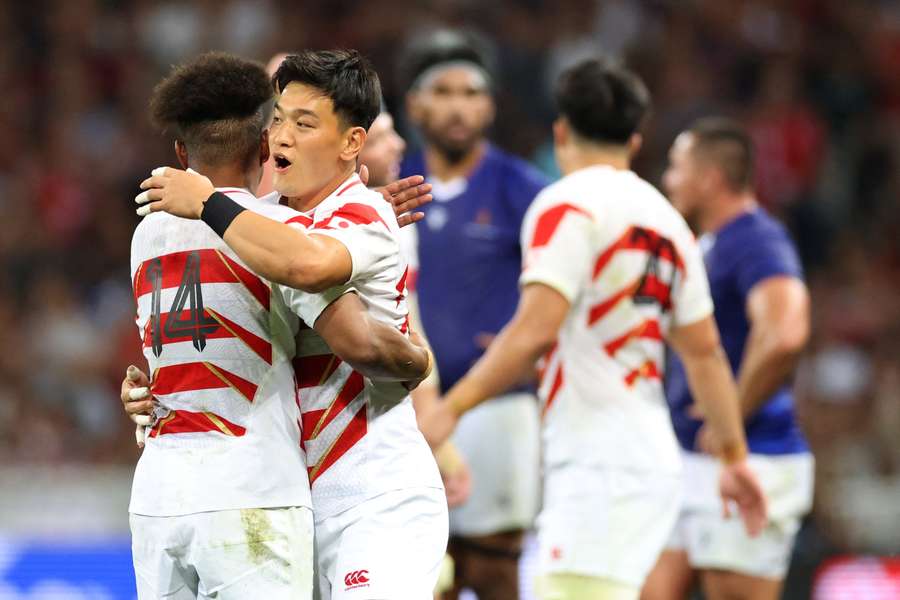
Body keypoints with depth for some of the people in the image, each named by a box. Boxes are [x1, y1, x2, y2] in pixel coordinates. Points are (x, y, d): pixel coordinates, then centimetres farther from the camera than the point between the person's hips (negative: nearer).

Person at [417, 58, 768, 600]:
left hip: (599, 465, -8)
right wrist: (735, 457, 24)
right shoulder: (666, 219, 16)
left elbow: (535, 330, -18)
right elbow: (705, 352, 19)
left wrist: (451, 408, -13)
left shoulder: (569, 205, -7)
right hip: (651, 456, 8)